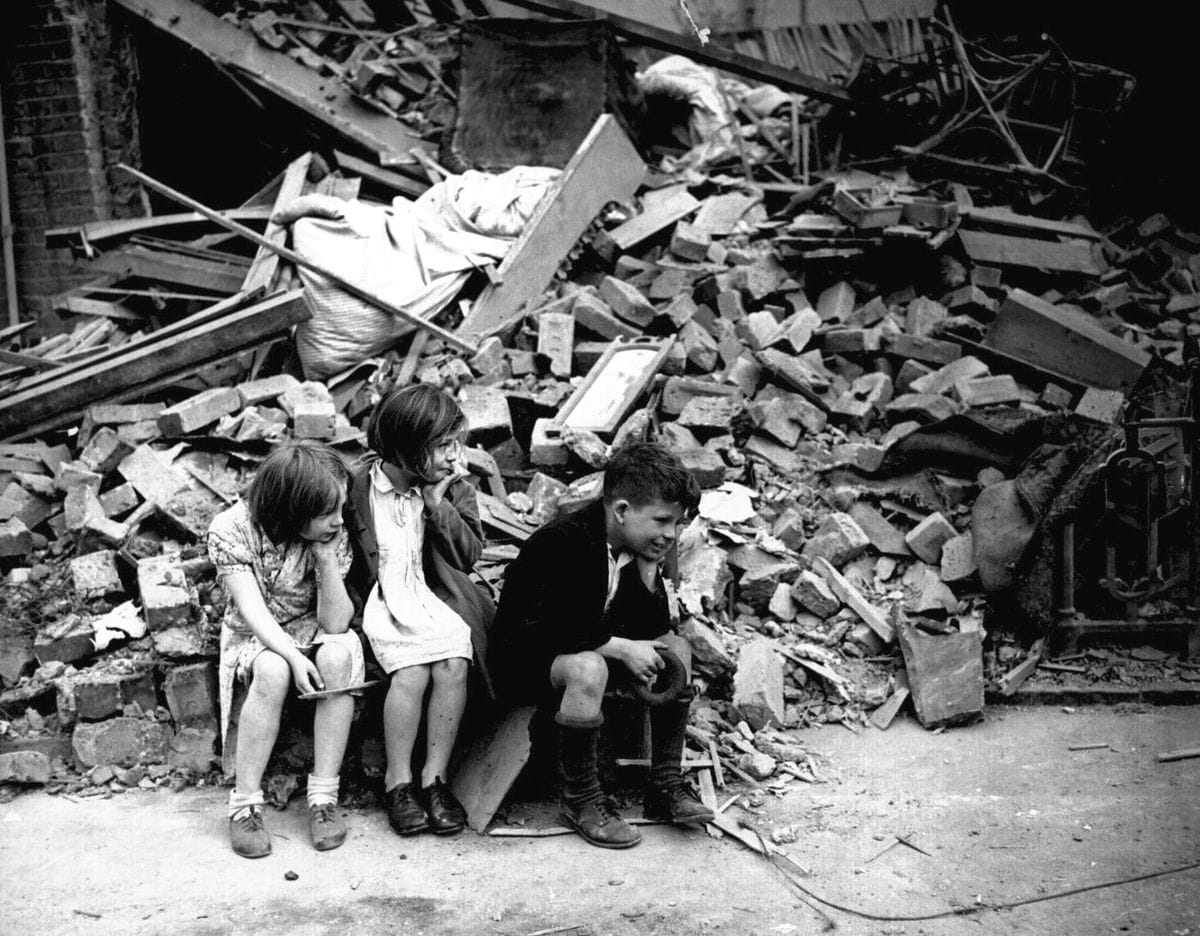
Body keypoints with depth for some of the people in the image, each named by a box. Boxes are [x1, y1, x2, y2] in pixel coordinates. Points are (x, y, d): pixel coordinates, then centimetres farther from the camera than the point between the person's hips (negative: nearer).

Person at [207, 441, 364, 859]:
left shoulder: (333, 536, -12)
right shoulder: (230, 530, -18)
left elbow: (335, 624, -17)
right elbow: (251, 608, -24)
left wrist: (326, 558, -29)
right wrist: (294, 656, -39)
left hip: (310, 632, 2)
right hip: (254, 637, -2)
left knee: (339, 655, -33)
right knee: (272, 672, -37)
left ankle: (324, 798, -27)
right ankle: (244, 806, -26)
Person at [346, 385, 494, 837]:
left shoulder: (455, 491, 5)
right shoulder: (357, 487, -3)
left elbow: (469, 556, -3)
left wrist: (438, 504, -12)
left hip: (438, 600, 3)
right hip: (382, 602, -2)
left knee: (453, 665, -25)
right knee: (412, 673, -27)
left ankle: (435, 776, -11)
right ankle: (398, 780, -9)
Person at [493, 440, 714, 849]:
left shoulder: (640, 549, -3)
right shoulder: (562, 543, -27)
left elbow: (654, 630, -1)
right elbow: (545, 628, -32)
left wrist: (649, 573, -17)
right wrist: (621, 647, -29)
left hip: (591, 645, 8)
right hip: (525, 660, -8)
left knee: (677, 649, -5)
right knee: (588, 669, -38)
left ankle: (666, 785, -1)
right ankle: (579, 800, -21)